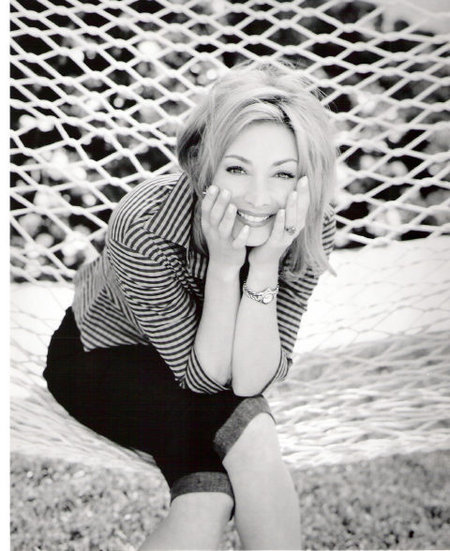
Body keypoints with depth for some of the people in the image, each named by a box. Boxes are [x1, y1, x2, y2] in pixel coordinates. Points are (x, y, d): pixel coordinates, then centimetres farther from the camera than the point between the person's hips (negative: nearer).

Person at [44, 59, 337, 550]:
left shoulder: (312, 228, -24)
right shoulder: (146, 224, -35)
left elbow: (251, 380, -25)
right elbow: (202, 376, -27)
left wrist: (264, 264, -38)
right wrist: (224, 264, -40)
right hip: (99, 358, -3)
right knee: (251, 434, -27)